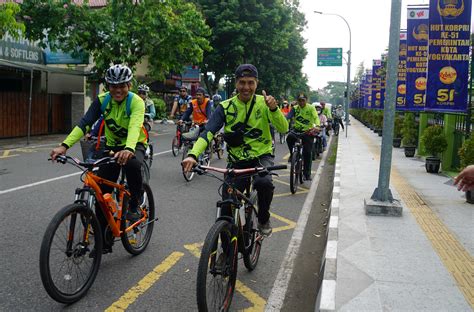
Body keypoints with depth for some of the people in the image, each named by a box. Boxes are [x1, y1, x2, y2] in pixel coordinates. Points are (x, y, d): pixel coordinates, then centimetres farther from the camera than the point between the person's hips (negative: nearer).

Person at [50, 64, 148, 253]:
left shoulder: (136, 102, -21)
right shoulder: (102, 100, -11)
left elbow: (135, 126, -39)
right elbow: (84, 123, -21)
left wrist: (128, 149, -59)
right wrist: (64, 145, -36)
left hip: (134, 146, -4)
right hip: (112, 146, 4)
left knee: (132, 164, -40)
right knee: (102, 193, -3)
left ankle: (133, 206, -14)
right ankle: (104, 241, 12)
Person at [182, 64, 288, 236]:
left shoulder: (263, 103, -5)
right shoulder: (225, 107, -5)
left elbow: (283, 128, -15)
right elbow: (208, 132, -15)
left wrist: (273, 109, -35)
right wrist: (193, 155, -32)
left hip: (262, 157, -1)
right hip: (237, 161, 1)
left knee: (264, 183, -33)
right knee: (226, 208, -4)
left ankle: (264, 220, -4)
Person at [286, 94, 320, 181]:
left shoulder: (311, 108, -3)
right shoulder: (295, 108, 3)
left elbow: (316, 117, -18)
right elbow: (288, 116, -11)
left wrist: (317, 125, -40)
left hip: (308, 132, -1)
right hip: (297, 130, 1)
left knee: (307, 153, -2)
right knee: (289, 137, -33)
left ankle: (307, 173, 15)